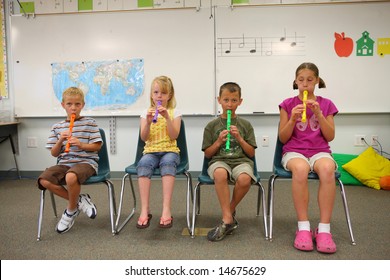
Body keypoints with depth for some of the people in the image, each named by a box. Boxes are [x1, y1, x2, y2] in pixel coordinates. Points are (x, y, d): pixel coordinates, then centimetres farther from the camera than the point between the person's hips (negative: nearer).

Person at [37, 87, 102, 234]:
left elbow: (97, 146, 1)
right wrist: (60, 140, -8)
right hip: (64, 163, 5)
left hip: (86, 162, -4)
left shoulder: (90, 123, 4)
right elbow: (54, 153, 11)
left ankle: (71, 211, -7)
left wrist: (81, 144, -16)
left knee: (71, 177, -37)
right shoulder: (57, 127, 14)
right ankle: (79, 200, -5)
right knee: (44, 180, -23)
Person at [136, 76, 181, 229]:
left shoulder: (174, 113, 7)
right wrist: (148, 122, -15)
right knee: (143, 164, -33)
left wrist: (167, 117, -16)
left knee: (168, 163, -37)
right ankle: (145, 210, -32)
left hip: (170, 151, -1)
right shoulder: (146, 113, 11)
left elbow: (174, 136, -6)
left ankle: (166, 209, -39)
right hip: (151, 151, 1)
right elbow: (144, 138, 1)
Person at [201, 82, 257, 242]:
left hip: (241, 161, 1)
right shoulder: (212, 126, 8)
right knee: (220, 174, -38)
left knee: (245, 179, -35)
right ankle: (228, 219, -26)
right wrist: (219, 141, -8)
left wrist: (239, 138, -6)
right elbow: (207, 154, 9)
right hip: (219, 161, 0)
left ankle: (230, 210, -7)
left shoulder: (245, 125, 11)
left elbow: (251, 153, 8)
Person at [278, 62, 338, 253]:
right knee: (300, 169, -39)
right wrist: (293, 118, -13)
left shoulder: (326, 104, 10)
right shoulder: (288, 104, 6)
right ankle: (303, 227, -29)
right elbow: (283, 138, 3)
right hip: (294, 151, -1)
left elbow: (330, 137, 2)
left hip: (320, 151, 1)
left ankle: (324, 229, -29)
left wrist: (318, 114, -10)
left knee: (327, 170, -37)